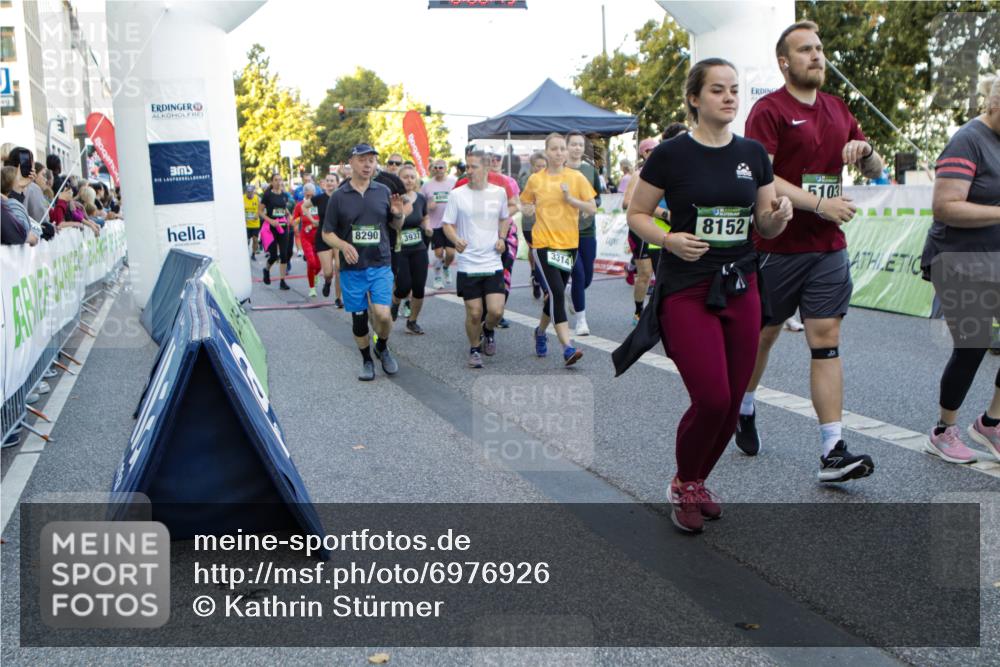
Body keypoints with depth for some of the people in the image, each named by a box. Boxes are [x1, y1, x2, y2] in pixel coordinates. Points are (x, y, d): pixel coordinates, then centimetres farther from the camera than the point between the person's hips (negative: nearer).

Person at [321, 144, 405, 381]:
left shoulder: (383, 191, 4)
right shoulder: (339, 196, 0)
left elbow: (397, 226, 13)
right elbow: (327, 233, 4)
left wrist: (398, 214, -10)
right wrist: (343, 245, -17)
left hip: (380, 266, 0)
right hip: (352, 269, 0)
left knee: (382, 315, -13)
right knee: (359, 318, 7)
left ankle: (383, 348, 18)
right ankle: (367, 360, 28)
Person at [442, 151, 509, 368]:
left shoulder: (499, 192, 4)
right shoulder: (457, 194, -3)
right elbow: (447, 224, 1)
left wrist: (502, 238, 2)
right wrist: (456, 240, -20)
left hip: (493, 263, 1)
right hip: (468, 265, -1)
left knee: (496, 311, -9)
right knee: (474, 313, 1)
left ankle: (489, 331, 26)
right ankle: (475, 350, 25)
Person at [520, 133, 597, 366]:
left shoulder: (576, 177, 1)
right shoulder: (535, 180, 2)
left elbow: (592, 209, 0)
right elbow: (526, 204, 18)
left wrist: (570, 198, -14)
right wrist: (529, 209, -4)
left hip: (569, 243, 2)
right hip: (544, 242, -2)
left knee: (555, 293, 12)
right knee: (557, 292, -16)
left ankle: (540, 331, 39)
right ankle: (567, 347, -17)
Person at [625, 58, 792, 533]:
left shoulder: (753, 154, 7)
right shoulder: (671, 154, -6)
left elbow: (766, 227, 14)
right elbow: (636, 214, 0)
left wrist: (779, 216, -9)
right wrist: (669, 239, -18)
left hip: (741, 289, 5)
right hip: (686, 292, -5)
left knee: (732, 402, 5)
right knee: (711, 399, -12)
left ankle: (698, 481, 30)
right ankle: (683, 485, 15)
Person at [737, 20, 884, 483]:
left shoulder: (838, 110, 14)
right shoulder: (769, 110, -6)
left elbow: (876, 171, 20)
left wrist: (864, 150, -3)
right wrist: (819, 203, -21)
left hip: (828, 249, 5)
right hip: (777, 248, -5)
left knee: (826, 340, -2)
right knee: (763, 334, 9)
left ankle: (832, 453, -3)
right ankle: (744, 410, 35)